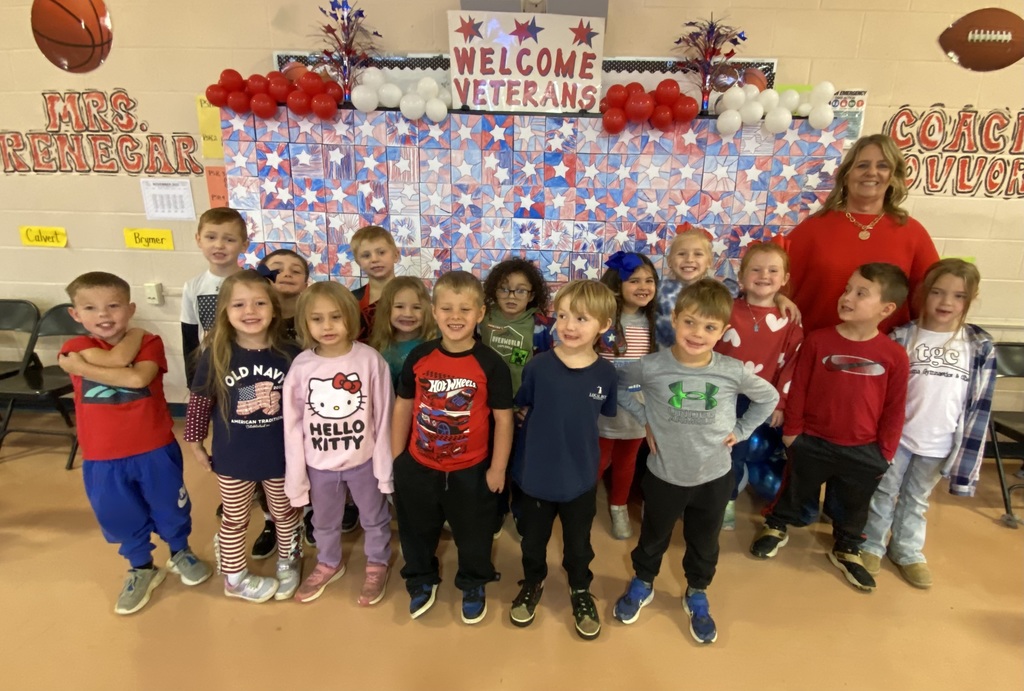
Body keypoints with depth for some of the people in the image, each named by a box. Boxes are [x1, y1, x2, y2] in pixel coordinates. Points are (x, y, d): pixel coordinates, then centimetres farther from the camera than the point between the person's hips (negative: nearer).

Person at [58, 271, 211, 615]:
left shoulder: (149, 342, -7)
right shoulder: (75, 348, -5)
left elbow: (139, 377, -26)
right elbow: (115, 360, -25)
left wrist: (84, 367, -18)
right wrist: (133, 335, -8)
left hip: (155, 449, -1)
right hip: (103, 456, 2)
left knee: (169, 506, 17)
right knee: (120, 516, 18)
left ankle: (181, 552, 44)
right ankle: (141, 568, 41)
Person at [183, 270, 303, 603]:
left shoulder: (289, 354, -12)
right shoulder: (216, 355, -14)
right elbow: (199, 401, -3)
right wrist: (196, 443, 2)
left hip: (281, 454, 1)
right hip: (233, 457, -1)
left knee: (285, 512, 21)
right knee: (235, 520, 18)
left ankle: (288, 563, 45)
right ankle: (234, 578, 41)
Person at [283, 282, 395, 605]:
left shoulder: (370, 360, -18)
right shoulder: (301, 366, -13)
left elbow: (383, 417, -11)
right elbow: (293, 424, -5)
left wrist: (384, 467, -7)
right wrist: (296, 475, -2)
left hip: (363, 460, -2)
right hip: (319, 464, 2)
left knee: (374, 518, 21)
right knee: (324, 521, 26)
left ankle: (377, 565, 46)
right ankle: (328, 564, 53)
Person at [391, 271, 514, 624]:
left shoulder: (491, 364, -16)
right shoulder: (418, 358, -8)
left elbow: (503, 419, -10)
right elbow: (403, 407, 2)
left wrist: (497, 468, -8)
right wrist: (396, 457, 5)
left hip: (471, 471, -2)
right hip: (417, 467, 2)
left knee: (473, 534, 18)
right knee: (417, 530, 22)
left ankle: (474, 585, 45)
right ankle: (422, 581, 48)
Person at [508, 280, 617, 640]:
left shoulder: (606, 373, -13)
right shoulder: (538, 366, -17)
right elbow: (522, 410, -2)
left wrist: (576, 428, -1)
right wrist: (549, 428, -6)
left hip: (581, 477, 1)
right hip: (536, 474, 0)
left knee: (578, 543, 21)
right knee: (533, 539, 22)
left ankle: (580, 591, 48)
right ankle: (532, 584, 49)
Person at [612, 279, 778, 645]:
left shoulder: (733, 371, -17)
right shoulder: (651, 367, -21)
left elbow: (769, 397, 2)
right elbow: (616, 386, -3)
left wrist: (740, 430, -4)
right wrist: (645, 418, -8)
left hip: (714, 476, 1)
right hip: (664, 475, -1)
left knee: (704, 543, 23)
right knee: (653, 536, 23)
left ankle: (697, 594, 49)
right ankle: (642, 583, 50)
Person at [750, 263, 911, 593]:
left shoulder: (895, 355, -10)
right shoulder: (817, 340, -13)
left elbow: (894, 408, -2)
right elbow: (798, 389, -6)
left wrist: (886, 450, 2)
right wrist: (791, 429, -2)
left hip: (863, 450, 1)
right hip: (813, 441, -1)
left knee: (854, 506, 21)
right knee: (795, 490, 19)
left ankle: (847, 550, 44)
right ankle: (776, 528, 43)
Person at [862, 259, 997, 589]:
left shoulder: (980, 346, -6)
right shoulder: (902, 337, -10)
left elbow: (980, 405, -3)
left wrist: (967, 457, -4)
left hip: (939, 444, 2)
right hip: (895, 436, -1)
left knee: (916, 500, 20)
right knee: (884, 493, 14)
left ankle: (908, 551, 38)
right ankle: (871, 545, 32)